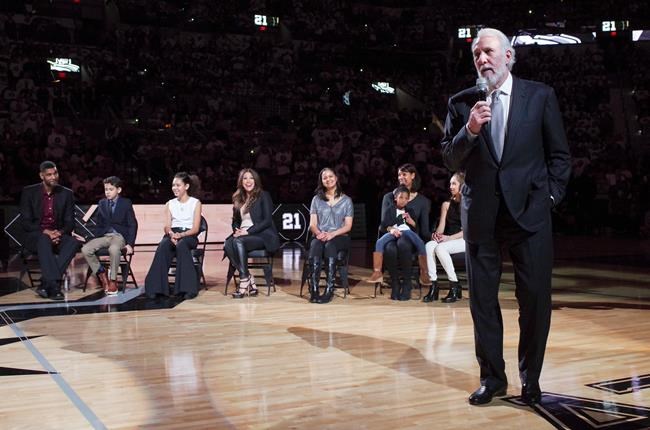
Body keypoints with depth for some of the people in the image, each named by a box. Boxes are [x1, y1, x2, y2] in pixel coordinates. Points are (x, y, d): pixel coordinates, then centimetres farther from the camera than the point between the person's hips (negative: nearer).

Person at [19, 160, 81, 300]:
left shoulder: (66, 193, 6)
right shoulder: (29, 192, 0)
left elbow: (70, 222, 5)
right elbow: (25, 222, -4)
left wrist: (60, 232, -17)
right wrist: (45, 232, -21)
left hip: (58, 235, 3)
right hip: (35, 237, -2)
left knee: (74, 242, -30)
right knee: (44, 241, -38)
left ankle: (45, 284, -34)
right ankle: (54, 285, -46)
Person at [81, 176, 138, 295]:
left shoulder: (126, 203, 3)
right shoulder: (102, 203, 15)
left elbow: (132, 225, -1)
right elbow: (99, 225, 18)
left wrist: (130, 244, -12)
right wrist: (91, 238, 1)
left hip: (120, 236, -4)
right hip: (104, 235, 4)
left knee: (114, 249, -40)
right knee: (85, 249, -24)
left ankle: (113, 280, -21)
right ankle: (101, 274, -4)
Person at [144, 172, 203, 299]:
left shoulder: (195, 203, 8)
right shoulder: (169, 204, 18)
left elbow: (195, 228, -2)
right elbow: (167, 227, 7)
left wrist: (181, 235, -20)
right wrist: (171, 234, -18)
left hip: (189, 236, -3)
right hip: (172, 235, 3)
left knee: (181, 245, -38)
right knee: (163, 246, -33)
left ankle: (187, 288, -38)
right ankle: (156, 288, -35)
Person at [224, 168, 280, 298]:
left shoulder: (263, 196, 2)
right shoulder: (238, 198, 18)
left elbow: (267, 220, -8)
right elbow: (235, 220, 22)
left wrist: (248, 231, -16)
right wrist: (236, 230, -3)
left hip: (263, 236, -5)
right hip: (242, 234, 5)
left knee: (238, 241, -35)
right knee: (227, 245, -29)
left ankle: (244, 282, -33)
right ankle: (251, 282, -28)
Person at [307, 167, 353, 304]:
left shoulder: (346, 200, 12)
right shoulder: (317, 199, 17)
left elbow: (348, 226, 3)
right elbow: (312, 224, 8)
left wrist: (332, 234, -15)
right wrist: (319, 233, -16)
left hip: (339, 237, -1)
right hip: (320, 236, 1)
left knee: (330, 245, -37)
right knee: (315, 245, -35)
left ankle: (329, 290, -42)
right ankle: (314, 290, -43)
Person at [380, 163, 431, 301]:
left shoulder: (423, 201, 12)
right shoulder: (389, 197, 15)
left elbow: (424, 230, 6)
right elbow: (384, 222, 6)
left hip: (410, 237, -1)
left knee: (403, 244, -40)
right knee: (390, 248, -38)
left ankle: (406, 284, -24)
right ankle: (395, 284, -19)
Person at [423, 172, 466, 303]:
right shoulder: (446, 204, 19)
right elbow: (441, 227, 12)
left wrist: (449, 238, -17)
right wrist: (437, 234, -12)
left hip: (464, 240, -5)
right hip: (448, 240, 5)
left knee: (440, 248, -33)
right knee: (429, 246, -27)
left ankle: (455, 286, -23)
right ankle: (433, 286, -29)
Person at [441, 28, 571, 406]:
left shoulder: (540, 96, 3)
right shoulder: (462, 103, 6)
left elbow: (560, 155, 6)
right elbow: (451, 160, 4)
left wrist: (551, 196, -1)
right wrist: (469, 130, -13)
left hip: (529, 211, -1)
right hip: (481, 215, 2)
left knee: (536, 297, 1)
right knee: (483, 299, 6)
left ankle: (531, 377, 18)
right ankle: (492, 377, 19)